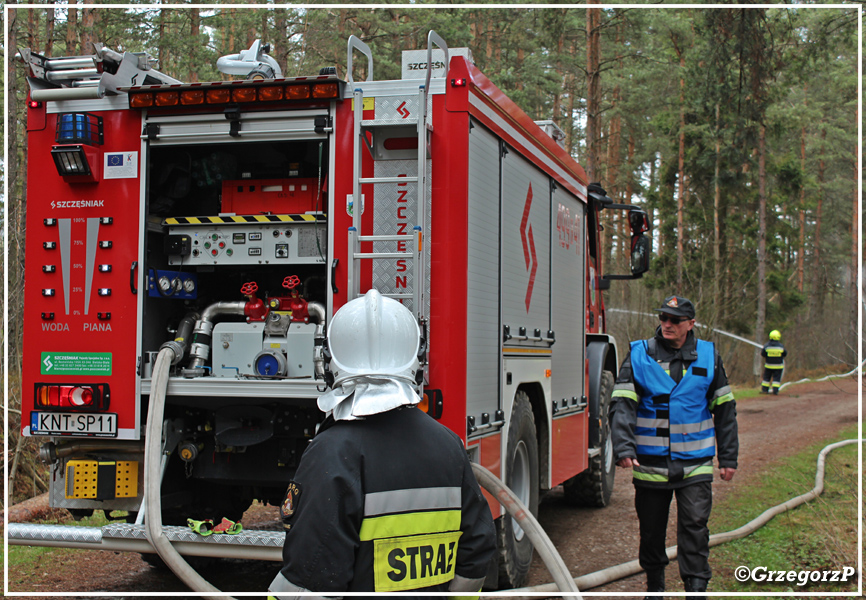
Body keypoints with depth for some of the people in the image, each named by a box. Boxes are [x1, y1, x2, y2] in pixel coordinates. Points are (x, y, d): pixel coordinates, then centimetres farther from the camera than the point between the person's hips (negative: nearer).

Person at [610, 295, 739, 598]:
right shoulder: (639, 355, -1)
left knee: (695, 525, -7)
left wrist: (728, 457, 8)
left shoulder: (708, 357, 5)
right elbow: (622, 405, -9)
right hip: (651, 462, 0)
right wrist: (623, 448, -22)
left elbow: (725, 410, 11)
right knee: (652, 529, 11)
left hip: (695, 463, 0)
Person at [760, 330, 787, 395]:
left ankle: (765, 390, 15)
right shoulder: (781, 346, -9)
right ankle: (775, 390, -3)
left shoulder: (766, 346, -10)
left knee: (767, 377, 13)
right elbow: (785, 354, 2)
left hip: (768, 365, 1)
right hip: (778, 366, -1)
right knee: (776, 378, 4)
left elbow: (763, 354, -7)